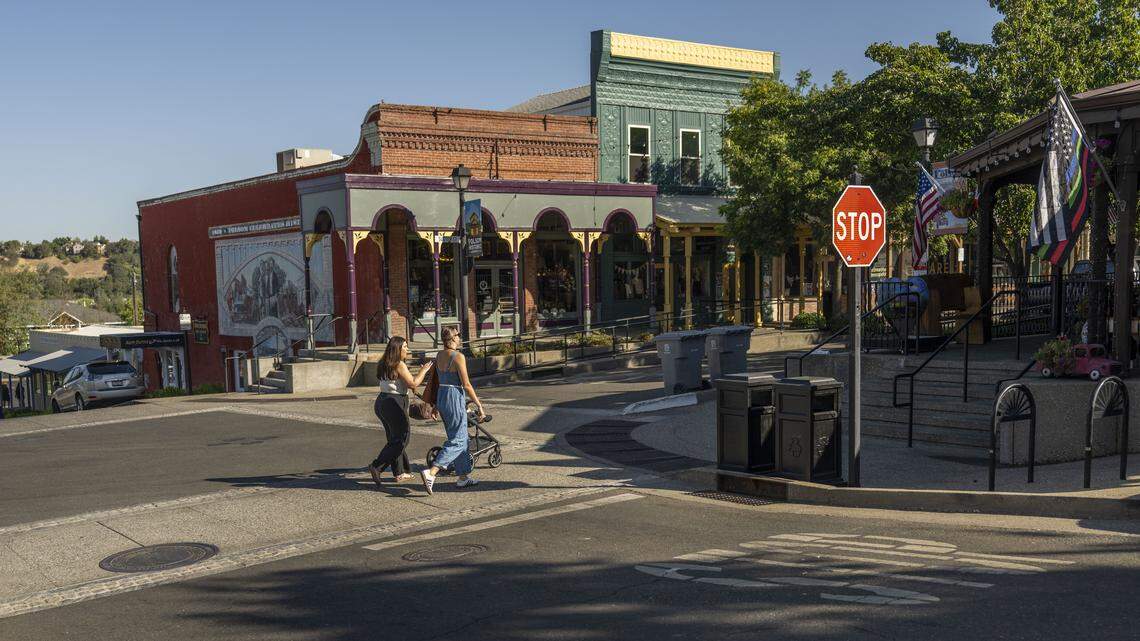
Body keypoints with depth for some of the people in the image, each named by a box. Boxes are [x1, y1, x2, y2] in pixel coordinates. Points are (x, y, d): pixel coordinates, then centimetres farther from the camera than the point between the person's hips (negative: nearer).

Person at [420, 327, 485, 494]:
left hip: (441, 398, 8)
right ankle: (431, 472, -19)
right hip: (455, 399, -8)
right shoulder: (458, 356, -15)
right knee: (457, 442, -6)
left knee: (461, 438, 17)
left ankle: (464, 477, 21)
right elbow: (466, 385, -16)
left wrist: (434, 405, 22)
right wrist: (478, 404, -8)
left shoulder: (439, 355, 8)